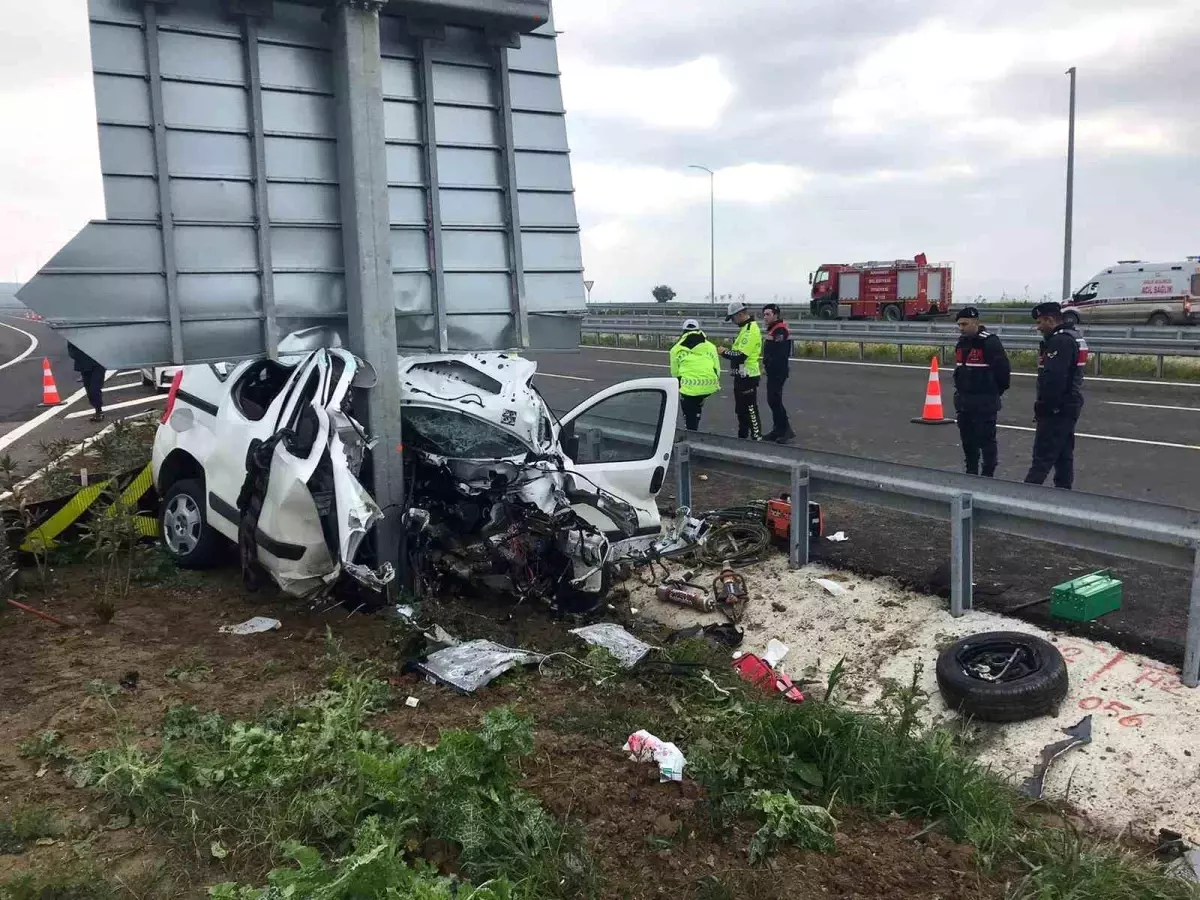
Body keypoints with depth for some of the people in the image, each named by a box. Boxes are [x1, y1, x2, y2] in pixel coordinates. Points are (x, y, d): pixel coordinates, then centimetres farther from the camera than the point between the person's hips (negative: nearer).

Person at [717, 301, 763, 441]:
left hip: (748, 376, -11)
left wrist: (724, 352, -12)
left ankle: (757, 438, -2)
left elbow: (740, 356, -25)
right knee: (741, 408, 18)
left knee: (750, 409, -6)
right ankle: (742, 436, 29)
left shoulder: (751, 330, -19)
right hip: (742, 375, 11)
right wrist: (730, 350, 6)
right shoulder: (745, 328, 13)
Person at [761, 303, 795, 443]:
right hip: (773, 372, 11)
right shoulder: (774, 329, 17)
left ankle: (786, 430, -5)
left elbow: (778, 355, -23)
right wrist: (767, 367, 11)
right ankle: (778, 430, 18)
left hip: (778, 372, -11)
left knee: (775, 400, -10)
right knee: (772, 400, 12)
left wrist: (767, 368, -17)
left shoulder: (780, 330, -17)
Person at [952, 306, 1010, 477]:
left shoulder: (989, 342, -15)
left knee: (985, 438, -4)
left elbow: (1003, 369, -14)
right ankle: (971, 473, 26)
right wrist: (961, 390, 17)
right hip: (963, 401, 8)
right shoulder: (962, 342, 11)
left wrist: (995, 392, -3)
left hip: (984, 403, -8)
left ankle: (988, 475, 5)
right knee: (967, 439, 14)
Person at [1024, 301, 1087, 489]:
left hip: (1057, 409, -11)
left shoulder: (1060, 341, -18)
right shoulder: (1073, 337, 17)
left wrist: (1042, 406, -18)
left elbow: (1053, 378, -27)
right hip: (1069, 406, 11)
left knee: (1043, 456, -9)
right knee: (1064, 455, 14)